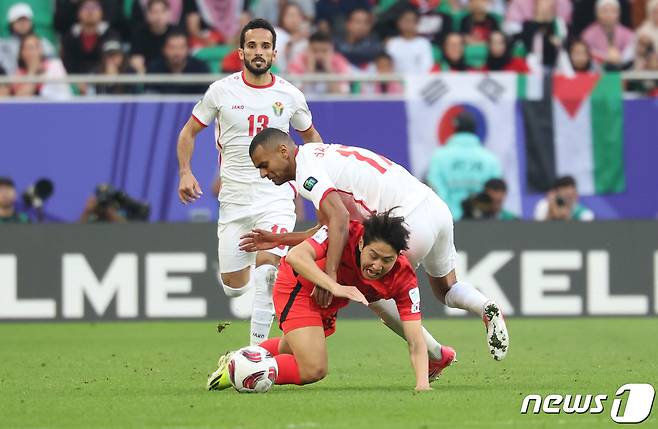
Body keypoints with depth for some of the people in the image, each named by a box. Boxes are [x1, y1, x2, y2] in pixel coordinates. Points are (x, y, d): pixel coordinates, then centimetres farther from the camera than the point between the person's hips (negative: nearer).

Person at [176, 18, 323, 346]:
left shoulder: (290, 95, 2)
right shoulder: (222, 91, -1)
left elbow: (310, 135, 21)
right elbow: (189, 131, 9)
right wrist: (185, 173, -6)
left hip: (276, 195, -1)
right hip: (234, 198, 1)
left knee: (267, 264, -25)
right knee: (233, 287, 4)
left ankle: (257, 348, -20)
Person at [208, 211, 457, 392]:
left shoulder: (404, 279, -27)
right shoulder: (346, 234, -37)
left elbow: (415, 341, -30)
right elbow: (296, 256, -47)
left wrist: (422, 382, -46)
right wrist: (335, 287, -59)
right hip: (299, 285, -6)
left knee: (292, 349, 28)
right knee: (313, 370, -18)